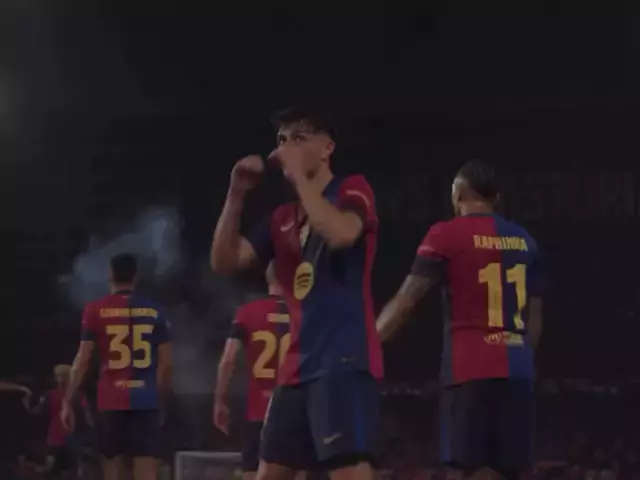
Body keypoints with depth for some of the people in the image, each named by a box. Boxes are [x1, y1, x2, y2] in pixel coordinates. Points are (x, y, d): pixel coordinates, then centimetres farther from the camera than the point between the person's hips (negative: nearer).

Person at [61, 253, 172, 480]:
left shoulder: (96, 310, 1)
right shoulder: (154, 311, 6)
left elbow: (83, 359, -2)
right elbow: (166, 362, 7)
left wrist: (67, 401, 3)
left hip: (111, 399, 0)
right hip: (145, 399, 0)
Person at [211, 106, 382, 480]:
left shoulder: (352, 190, 0)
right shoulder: (283, 218, 20)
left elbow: (341, 234, -22)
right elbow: (224, 261, 11)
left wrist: (299, 177, -14)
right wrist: (237, 194, 2)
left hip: (345, 361, -8)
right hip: (299, 367, 8)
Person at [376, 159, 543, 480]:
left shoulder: (447, 235, -2)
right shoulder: (523, 240, 14)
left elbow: (406, 301, -7)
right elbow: (534, 316, 17)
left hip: (470, 368, -5)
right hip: (515, 369, 5)